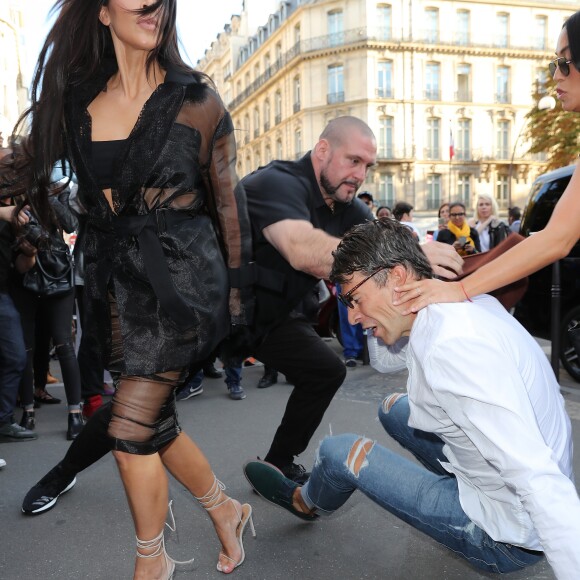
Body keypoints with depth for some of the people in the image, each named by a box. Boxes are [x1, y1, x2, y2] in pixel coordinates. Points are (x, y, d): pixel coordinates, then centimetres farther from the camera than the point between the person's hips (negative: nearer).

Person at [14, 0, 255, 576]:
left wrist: (236, 291, -1)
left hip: (179, 275, -5)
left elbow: (227, 200, -1)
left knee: (129, 428, -4)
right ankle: (225, 510, 36)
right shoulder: (74, 98, 7)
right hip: (115, 278, 5)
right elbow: (29, 165, 13)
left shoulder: (194, 99, -3)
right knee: (155, 420, 11)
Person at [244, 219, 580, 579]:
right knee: (394, 409, 20)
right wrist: (371, 309, -3)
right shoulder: (462, 302, -3)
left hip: (510, 539, -8)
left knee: (338, 452, -1)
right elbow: (384, 360, 13)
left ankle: (307, 504, 33)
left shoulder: (453, 346, -31)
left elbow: (538, 479, -34)